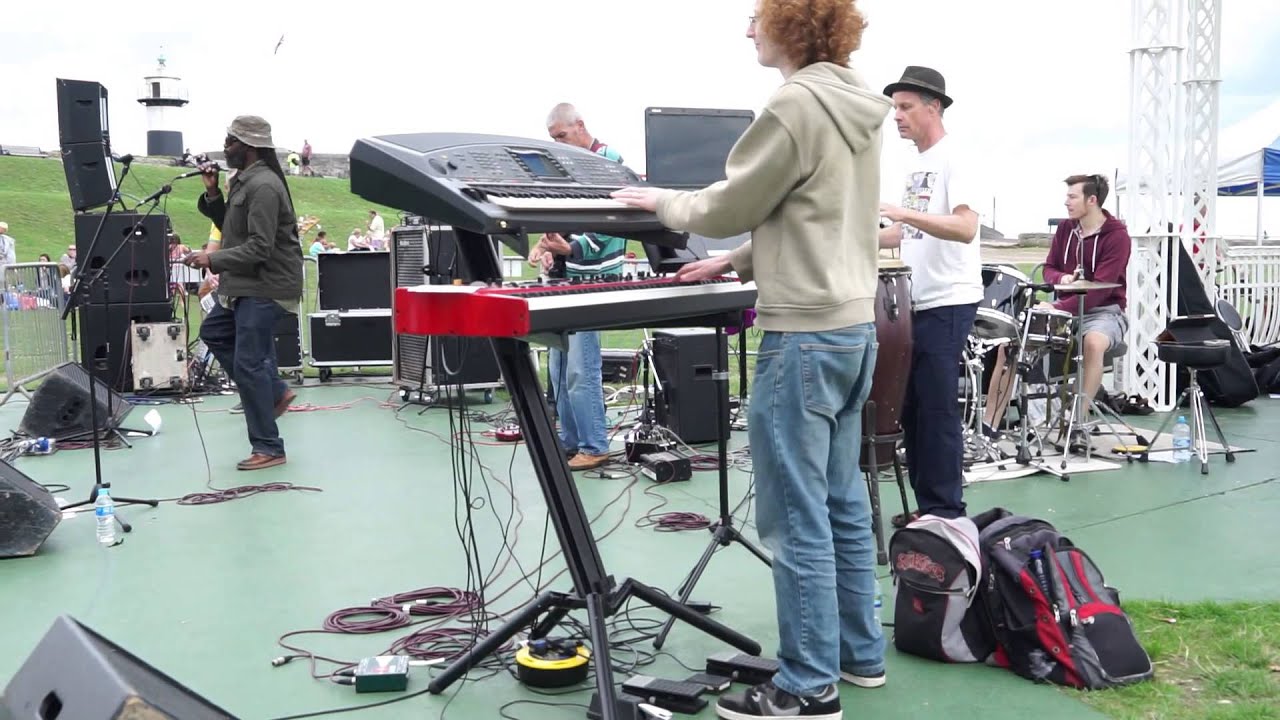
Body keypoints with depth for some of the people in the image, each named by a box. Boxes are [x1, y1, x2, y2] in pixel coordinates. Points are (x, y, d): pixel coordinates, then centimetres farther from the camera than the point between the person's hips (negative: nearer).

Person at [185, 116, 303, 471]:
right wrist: (213, 194, 6)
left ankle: (269, 449, 1)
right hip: (247, 284, 11)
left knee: (249, 364, -8)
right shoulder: (244, 180, 13)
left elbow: (259, 248, -24)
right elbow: (230, 227, 17)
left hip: (266, 286, -11)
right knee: (213, 332, 24)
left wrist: (213, 260, -19)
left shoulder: (263, 186, -19)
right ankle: (275, 391, 22)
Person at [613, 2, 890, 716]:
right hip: (853, 324, 10)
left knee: (795, 517, -3)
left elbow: (730, 206, -8)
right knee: (841, 502, 16)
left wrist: (664, 201, 9)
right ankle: (860, 652, 27)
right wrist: (738, 260, 18)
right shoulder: (855, 107, 14)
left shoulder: (797, 105, -15)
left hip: (805, 335, -10)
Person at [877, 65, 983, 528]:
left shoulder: (953, 160, -10)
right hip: (917, 303, 9)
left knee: (937, 410, -5)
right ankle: (926, 507, 20)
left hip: (948, 304, -9)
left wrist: (901, 212, -32)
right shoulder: (917, 164, 16)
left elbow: (966, 228, -24)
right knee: (912, 407, 11)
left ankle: (947, 512, 5)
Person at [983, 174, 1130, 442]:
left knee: (1093, 343, -40)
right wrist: (1061, 278, -14)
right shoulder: (1065, 229, 6)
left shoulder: (1116, 236, -13)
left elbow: (1100, 289, -21)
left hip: (1104, 312, -6)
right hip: (1066, 309, 6)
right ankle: (989, 424, -11)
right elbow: (1049, 268, 10)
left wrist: (1058, 308, -27)